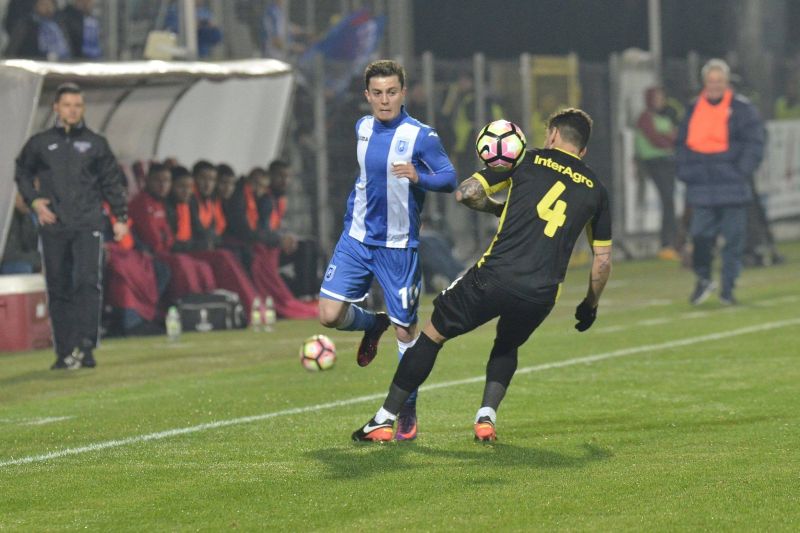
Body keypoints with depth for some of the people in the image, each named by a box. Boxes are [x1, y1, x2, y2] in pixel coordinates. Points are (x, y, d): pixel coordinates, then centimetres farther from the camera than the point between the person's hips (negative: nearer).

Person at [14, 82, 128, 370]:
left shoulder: (96, 143, 9)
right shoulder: (40, 143, 8)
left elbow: (112, 182, 13)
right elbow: (22, 173, 20)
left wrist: (121, 217, 7)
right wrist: (34, 200, 3)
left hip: (88, 225, -1)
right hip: (53, 227, 1)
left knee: (88, 281, -16)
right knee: (58, 289, 3)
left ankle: (85, 347, -19)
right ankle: (64, 352, 8)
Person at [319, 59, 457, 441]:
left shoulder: (420, 136, -13)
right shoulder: (363, 128, 5)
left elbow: (450, 179, -15)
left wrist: (418, 177, -34)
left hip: (398, 247, -4)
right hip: (357, 238, 4)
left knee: (405, 330, 1)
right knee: (330, 314, -9)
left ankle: (408, 413, 17)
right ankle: (373, 325, 26)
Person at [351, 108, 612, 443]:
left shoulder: (527, 161, 8)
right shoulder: (595, 189, 15)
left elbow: (466, 193, 2)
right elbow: (603, 260, 18)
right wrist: (590, 306, 33)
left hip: (494, 277, -3)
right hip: (542, 295, 3)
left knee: (433, 334, 16)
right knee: (507, 346, 33)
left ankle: (385, 420, 16)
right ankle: (486, 419, 13)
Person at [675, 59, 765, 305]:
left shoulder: (742, 109, 0)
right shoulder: (694, 109, 12)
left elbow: (754, 144, -1)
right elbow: (681, 144, 18)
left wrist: (742, 172, -10)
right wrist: (685, 172, 6)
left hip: (733, 187, -2)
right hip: (701, 188, 2)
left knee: (733, 238, 0)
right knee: (700, 236, -4)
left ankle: (728, 288, 8)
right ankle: (703, 278, 17)